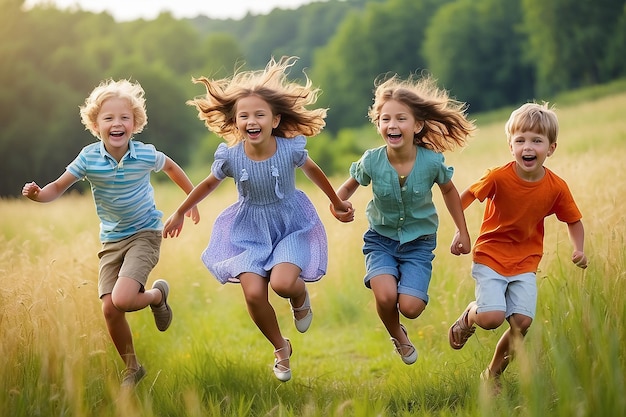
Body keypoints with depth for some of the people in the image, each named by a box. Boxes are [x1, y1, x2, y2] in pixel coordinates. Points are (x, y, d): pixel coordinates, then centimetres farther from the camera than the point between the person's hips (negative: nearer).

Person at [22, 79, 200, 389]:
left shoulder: (146, 155, -14)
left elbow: (171, 167, 8)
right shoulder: (89, 158, -12)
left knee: (122, 299, -23)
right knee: (109, 309, -3)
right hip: (111, 239, 3)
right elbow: (59, 187, -6)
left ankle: (158, 295, 13)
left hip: (144, 235, -3)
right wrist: (38, 194, -28)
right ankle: (132, 369, 21)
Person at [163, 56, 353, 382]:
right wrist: (180, 213, 16)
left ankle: (301, 298, 15)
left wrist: (336, 202, 18)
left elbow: (313, 171, 4)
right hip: (250, 230, 2)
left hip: (292, 225, -1)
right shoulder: (229, 156, -17)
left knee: (282, 283, -26)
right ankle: (281, 349, 15)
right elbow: (208, 185, 4)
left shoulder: (291, 148, -19)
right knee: (253, 293, -13)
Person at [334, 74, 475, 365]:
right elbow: (346, 189, 1)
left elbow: (449, 191, 3)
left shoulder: (432, 161, -18)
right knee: (385, 296, -24)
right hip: (381, 238, 0)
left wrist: (463, 233, 9)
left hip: (419, 241, 0)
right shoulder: (371, 162, -18)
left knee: (410, 307, -16)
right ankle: (397, 337, 12)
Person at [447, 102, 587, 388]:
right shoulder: (499, 177, -18)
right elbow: (467, 196, -1)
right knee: (492, 318, -19)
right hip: (490, 257, -3)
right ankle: (468, 316, 20)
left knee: (522, 323, -10)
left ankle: (493, 374, 16)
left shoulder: (556, 188, -10)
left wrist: (578, 250, -10)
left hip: (526, 263, 3)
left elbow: (574, 221, 5)